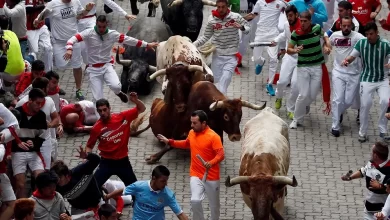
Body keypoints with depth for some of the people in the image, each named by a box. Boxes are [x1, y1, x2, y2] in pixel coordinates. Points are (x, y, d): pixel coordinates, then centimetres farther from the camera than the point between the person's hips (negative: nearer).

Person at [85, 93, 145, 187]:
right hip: (107, 162, -2)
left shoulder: (122, 117, -7)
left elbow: (142, 109, 1)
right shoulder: (97, 128, -11)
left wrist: (136, 100, -20)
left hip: (123, 161, 2)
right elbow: (89, 146, 1)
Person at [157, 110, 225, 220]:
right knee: (195, 200, -16)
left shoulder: (213, 136, -18)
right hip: (196, 175, 4)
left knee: (214, 205, 12)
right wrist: (170, 142, 18)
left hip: (211, 177, -4)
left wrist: (211, 163, -43)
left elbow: (221, 155, -24)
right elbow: (187, 144, 24)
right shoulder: (192, 133, 1)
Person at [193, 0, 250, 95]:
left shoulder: (235, 17, -6)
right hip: (217, 56, 2)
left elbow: (247, 28, 4)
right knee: (216, 82, 9)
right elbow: (206, 37, 7)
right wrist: (193, 45, -4)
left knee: (223, 83, -14)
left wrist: (241, 27, -19)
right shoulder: (212, 19, -3)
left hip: (231, 56, -2)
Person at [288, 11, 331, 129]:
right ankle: (297, 119, 8)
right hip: (302, 67, -2)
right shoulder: (296, 33, -13)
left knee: (312, 95, 2)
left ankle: (303, 107, 36)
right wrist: (295, 50, -30)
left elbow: (325, 37, 15)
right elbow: (288, 50, -8)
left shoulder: (317, 28, -6)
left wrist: (327, 46, -3)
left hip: (317, 66, 2)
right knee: (303, 95, -10)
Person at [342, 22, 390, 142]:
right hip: (367, 79, 1)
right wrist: (346, 61, -25)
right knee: (365, 105, -2)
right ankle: (362, 133, 18)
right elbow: (352, 57, -2)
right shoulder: (361, 43, -7)